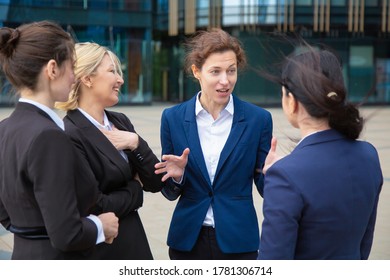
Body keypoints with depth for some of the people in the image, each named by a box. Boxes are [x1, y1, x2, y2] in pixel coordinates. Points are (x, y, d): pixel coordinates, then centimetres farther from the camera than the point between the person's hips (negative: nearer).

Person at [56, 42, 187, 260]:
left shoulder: (120, 121, 5)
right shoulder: (70, 135, -17)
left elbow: (155, 182, 3)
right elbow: (95, 206, -19)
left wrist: (135, 143, -12)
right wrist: (135, 188, -3)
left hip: (133, 242, 7)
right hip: (98, 249, -7)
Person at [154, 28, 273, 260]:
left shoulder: (258, 119, -5)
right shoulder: (173, 118, -2)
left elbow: (265, 188, 0)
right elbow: (171, 193, 4)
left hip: (238, 240, -1)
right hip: (188, 240, 1)